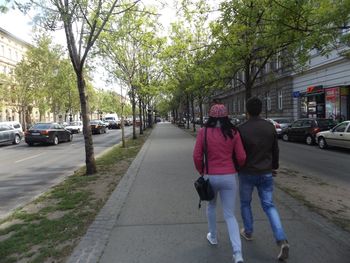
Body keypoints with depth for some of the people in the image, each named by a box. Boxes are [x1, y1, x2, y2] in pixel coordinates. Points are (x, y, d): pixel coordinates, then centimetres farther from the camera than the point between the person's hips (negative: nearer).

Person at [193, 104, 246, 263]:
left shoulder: (203, 132, -7)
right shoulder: (233, 133, -4)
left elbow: (197, 156, -6)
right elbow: (241, 157, -2)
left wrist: (201, 172, 11)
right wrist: (237, 168, 19)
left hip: (210, 177, 0)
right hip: (229, 177, 0)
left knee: (211, 206, 28)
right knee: (230, 215, 10)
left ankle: (213, 237, 43)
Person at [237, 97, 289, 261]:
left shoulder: (241, 129, -15)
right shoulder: (270, 127, -3)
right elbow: (275, 150, 6)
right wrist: (274, 167, 21)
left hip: (247, 173, -3)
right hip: (266, 173, 3)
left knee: (245, 203, 19)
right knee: (269, 205, 12)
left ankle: (248, 232, 34)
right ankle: (282, 241, -1)